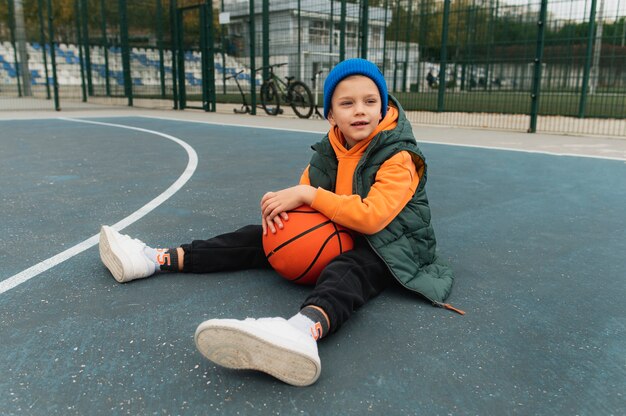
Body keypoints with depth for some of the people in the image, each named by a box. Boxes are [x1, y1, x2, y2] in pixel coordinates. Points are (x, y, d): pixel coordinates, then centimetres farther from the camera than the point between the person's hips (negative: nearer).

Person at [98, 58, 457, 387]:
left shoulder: (398, 157, -18)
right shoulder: (330, 150, 1)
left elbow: (371, 217, -31)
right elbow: (307, 191, 8)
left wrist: (307, 195, -30)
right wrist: (283, 204, -17)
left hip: (389, 248, -6)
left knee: (347, 270, -40)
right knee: (263, 237, -3)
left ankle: (303, 330, -74)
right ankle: (159, 260, -3)